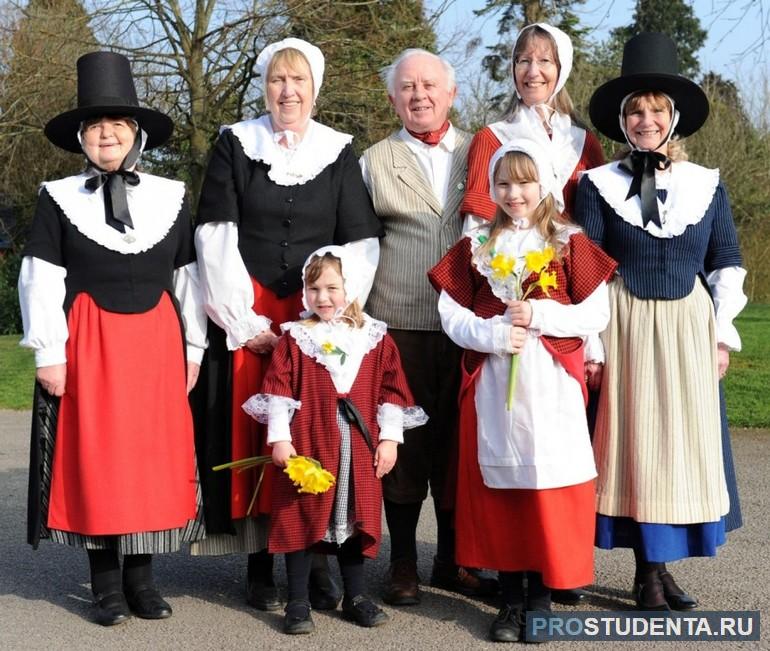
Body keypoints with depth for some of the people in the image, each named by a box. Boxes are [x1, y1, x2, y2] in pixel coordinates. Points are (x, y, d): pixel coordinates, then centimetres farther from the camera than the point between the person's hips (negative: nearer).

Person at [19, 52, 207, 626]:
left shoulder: (171, 197, 7)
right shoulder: (59, 198, 1)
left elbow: (189, 276, 9)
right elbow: (40, 281, -2)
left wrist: (194, 347, 6)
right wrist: (49, 354, -8)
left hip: (155, 340, 2)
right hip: (88, 342, -1)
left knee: (154, 455, 4)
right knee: (93, 458, 3)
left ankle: (142, 576, 17)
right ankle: (106, 582, 15)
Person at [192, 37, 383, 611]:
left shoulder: (340, 153, 6)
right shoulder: (235, 145, 3)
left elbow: (360, 243, 2)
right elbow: (217, 239, -2)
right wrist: (244, 321, -9)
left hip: (320, 320, 1)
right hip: (247, 317, -1)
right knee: (253, 433, -2)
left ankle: (316, 561, 6)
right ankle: (260, 563, 6)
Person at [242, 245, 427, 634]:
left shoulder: (376, 339, 3)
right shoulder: (295, 338, -2)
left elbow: (392, 391, 5)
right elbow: (278, 389, -4)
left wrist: (389, 439, 1)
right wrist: (279, 438, -9)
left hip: (358, 450, 2)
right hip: (305, 445, -2)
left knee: (355, 520, 11)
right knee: (301, 519, 3)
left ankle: (355, 597, 26)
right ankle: (298, 603, 14)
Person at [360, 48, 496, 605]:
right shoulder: (375, 162, 10)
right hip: (400, 324, -1)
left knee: (459, 443, 8)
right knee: (405, 443, 4)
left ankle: (453, 560, 21)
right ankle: (403, 564, 17)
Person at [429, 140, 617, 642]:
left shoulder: (570, 244, 4)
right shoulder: (475, 247, 9)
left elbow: (596, 316, 0)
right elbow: (452, 315, 5)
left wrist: (540, 315, -12)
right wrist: (492, 334, -12)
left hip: (552, 384, -2)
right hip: (492, 385, 2)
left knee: (550, 485, -1)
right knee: (499, 486, 4)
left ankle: (542, 596, 13)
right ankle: (511, 598, 16)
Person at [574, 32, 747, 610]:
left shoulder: (706, 185, 5)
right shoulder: (599, 186, -2)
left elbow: (728, 265, 9)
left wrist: (723, 333, 4)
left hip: (688, 329, 3)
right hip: (626, 327, -2)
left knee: (686, 444, 5)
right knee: (635, 444, 1)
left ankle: (664, 566, 17)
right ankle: (649, 572, 10)